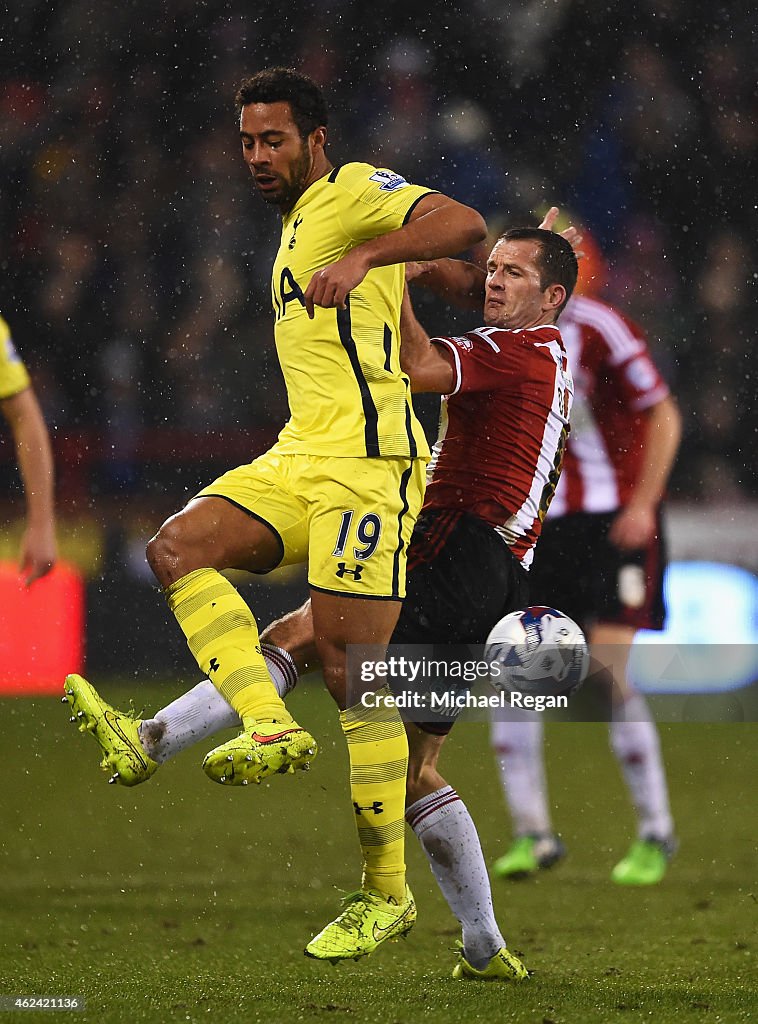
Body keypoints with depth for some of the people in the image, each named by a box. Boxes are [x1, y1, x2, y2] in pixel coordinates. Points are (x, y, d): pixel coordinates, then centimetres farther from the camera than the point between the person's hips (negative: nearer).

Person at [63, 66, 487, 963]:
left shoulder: (356, 192, -5)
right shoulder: (295, 226, 23)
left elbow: (463, 225, -24)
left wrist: (363, 255, -35)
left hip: (365, 465, -9)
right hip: (297, 460, 9)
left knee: (349, 670, -9)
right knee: (176, 548, -14)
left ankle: (386, 893, -1)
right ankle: (269, 728, -24)